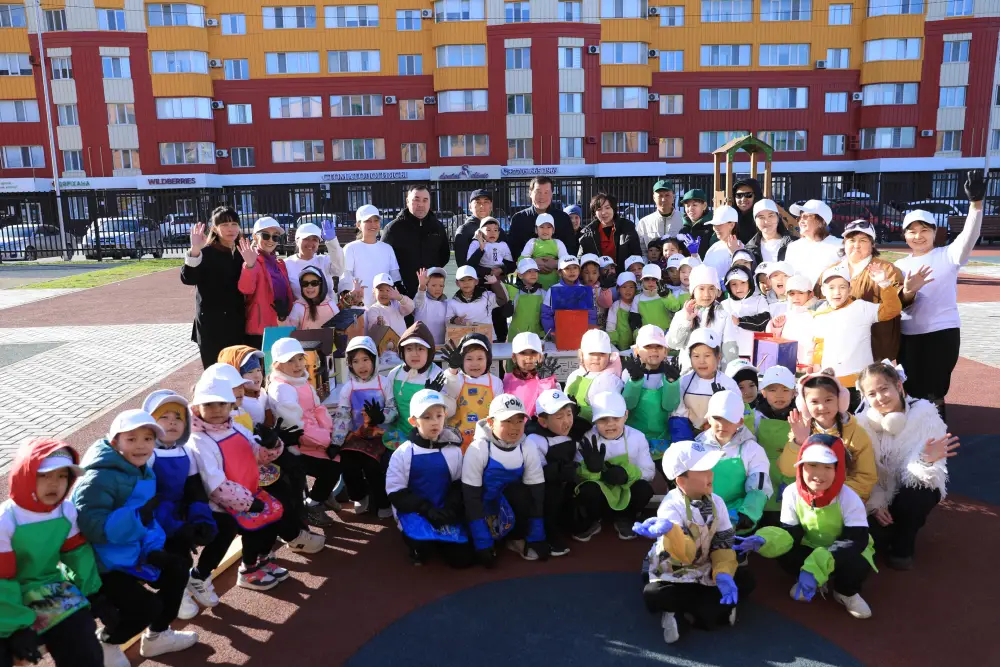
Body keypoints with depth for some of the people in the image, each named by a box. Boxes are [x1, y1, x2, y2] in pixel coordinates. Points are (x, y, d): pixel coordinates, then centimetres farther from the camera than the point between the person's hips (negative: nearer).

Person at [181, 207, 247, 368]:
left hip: (237, 326, 5)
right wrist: (195, 251, -37)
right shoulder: (206, 253, -6)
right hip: (212, 326, -5)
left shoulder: (241, 253, 10)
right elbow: (188, 279, -24)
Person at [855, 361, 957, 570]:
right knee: (872, 534, -25)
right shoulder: (863, 422, -14)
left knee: (914, 496, -35)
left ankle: (903, 545, -4)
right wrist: (875, 504, -22)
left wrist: (928, 460, -46)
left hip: (915, 491, -1)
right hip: (879, 494, 1)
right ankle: (891, 533, 15)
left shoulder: (924, 413, -19)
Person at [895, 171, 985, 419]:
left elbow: (969, 237, -22)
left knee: (933, 394, 1)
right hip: (907, 335, 4)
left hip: (943, 333, -4)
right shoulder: (900, 265, 9)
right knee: (911, 392, 13)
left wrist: (976, 202, -36)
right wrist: (908, 291, -22)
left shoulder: (948, 256, -2)